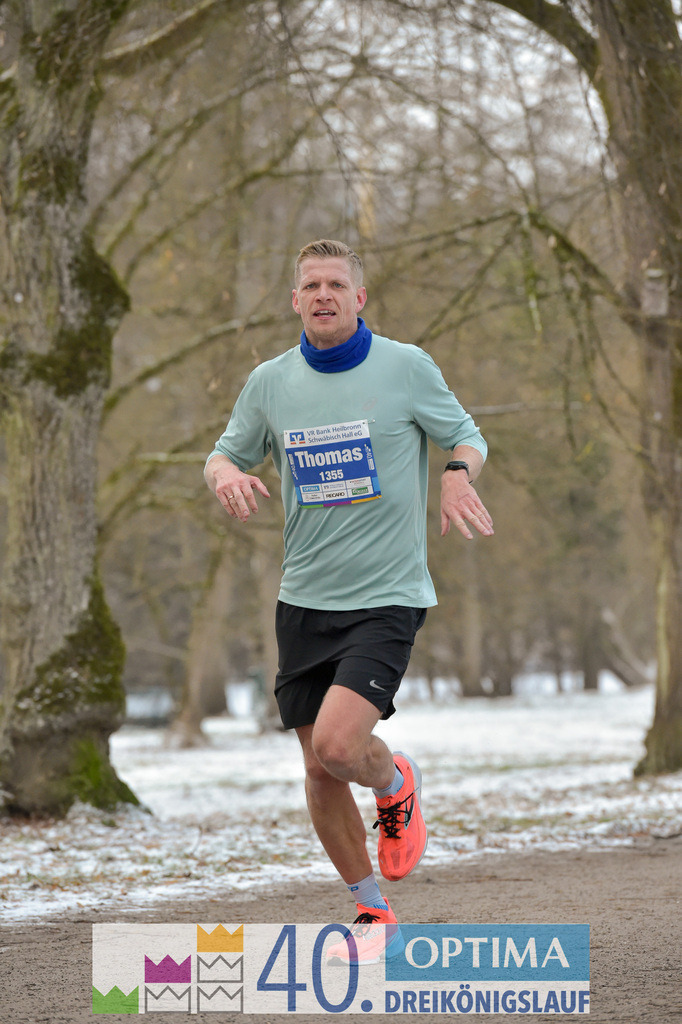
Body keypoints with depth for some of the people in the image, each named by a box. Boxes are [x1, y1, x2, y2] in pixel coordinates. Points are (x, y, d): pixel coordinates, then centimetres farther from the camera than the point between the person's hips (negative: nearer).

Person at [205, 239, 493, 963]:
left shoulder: (407, 368, -4)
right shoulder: (271, 382, 4)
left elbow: (467, 436, 7)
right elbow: (226, 453, 16)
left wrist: (459, 475, -15)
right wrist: (226, 474, -8)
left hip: (386, 596, -4)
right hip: (304, 599, 4)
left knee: (337, 745, -22)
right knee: (319, 771, 5)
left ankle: (394, 782, 15)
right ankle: (373, 912, 24)